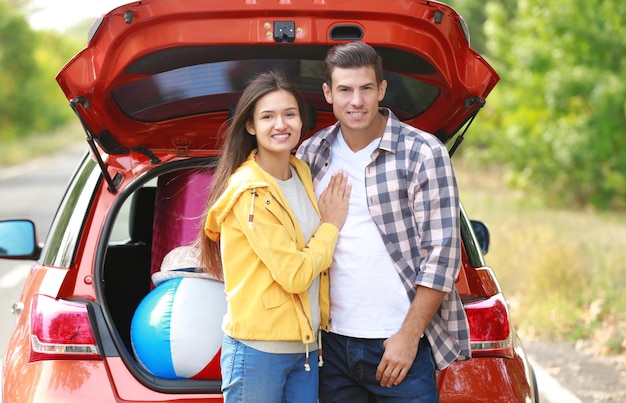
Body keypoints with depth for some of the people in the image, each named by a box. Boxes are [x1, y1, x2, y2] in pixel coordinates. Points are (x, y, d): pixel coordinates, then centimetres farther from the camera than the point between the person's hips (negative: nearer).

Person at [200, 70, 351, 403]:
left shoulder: (302, 174, 9)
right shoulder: (250, 191, -15)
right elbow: (294, 275, -17)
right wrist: (331, 225, -6)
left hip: (305, 346, 7)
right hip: (258, 347, -7)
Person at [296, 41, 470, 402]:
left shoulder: (423, 153, -6)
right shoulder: (311, 155, 6)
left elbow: (442, 253, -8)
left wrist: (408, 336, -11)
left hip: (401, 343, -4)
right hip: (334, 342, 4)